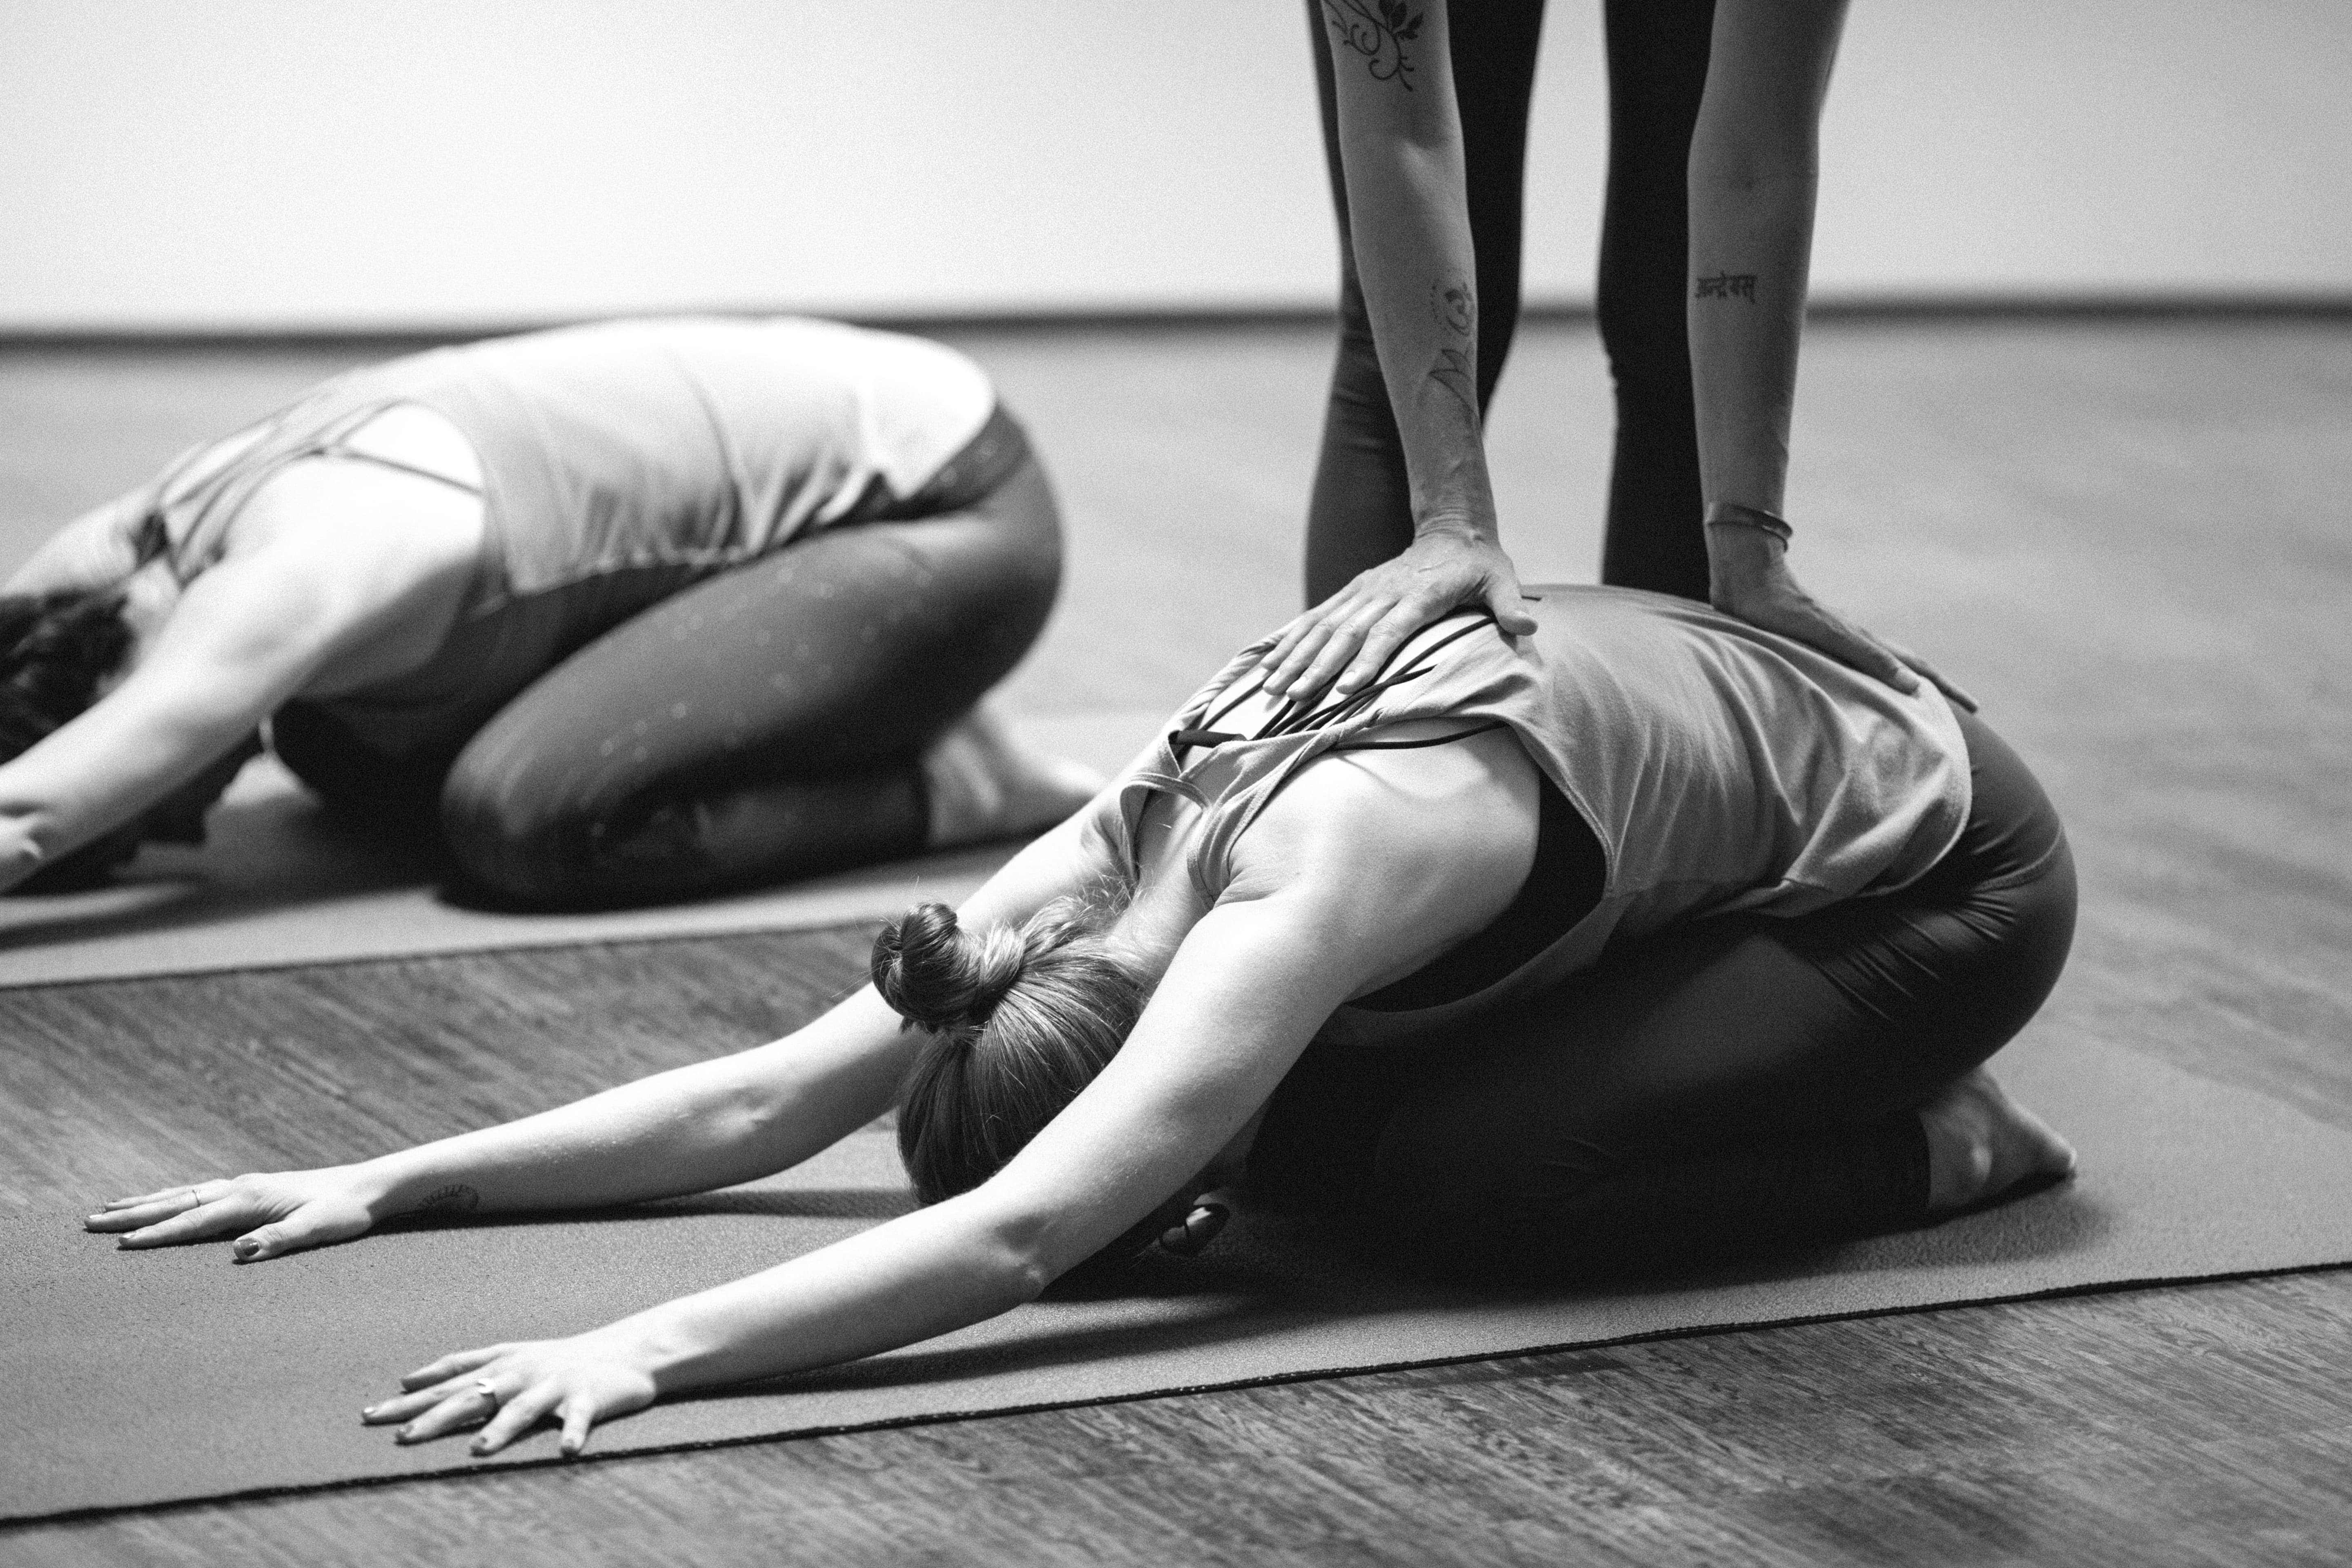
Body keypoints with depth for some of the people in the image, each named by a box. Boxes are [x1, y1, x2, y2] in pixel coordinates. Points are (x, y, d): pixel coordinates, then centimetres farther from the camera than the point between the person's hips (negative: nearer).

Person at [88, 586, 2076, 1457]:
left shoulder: (1302, 894, -37)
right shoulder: (1120, 853, -13)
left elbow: (1015, 1236, -46)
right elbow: (759, 1097, -11)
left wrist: (646, 1352, -53)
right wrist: (391, 1180, -16)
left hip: (1945, 870, -8)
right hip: (1730, 827, 8)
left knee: (1448, 1186, -22)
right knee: (1323, 1132, -2)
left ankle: (1921, 1143, 0)